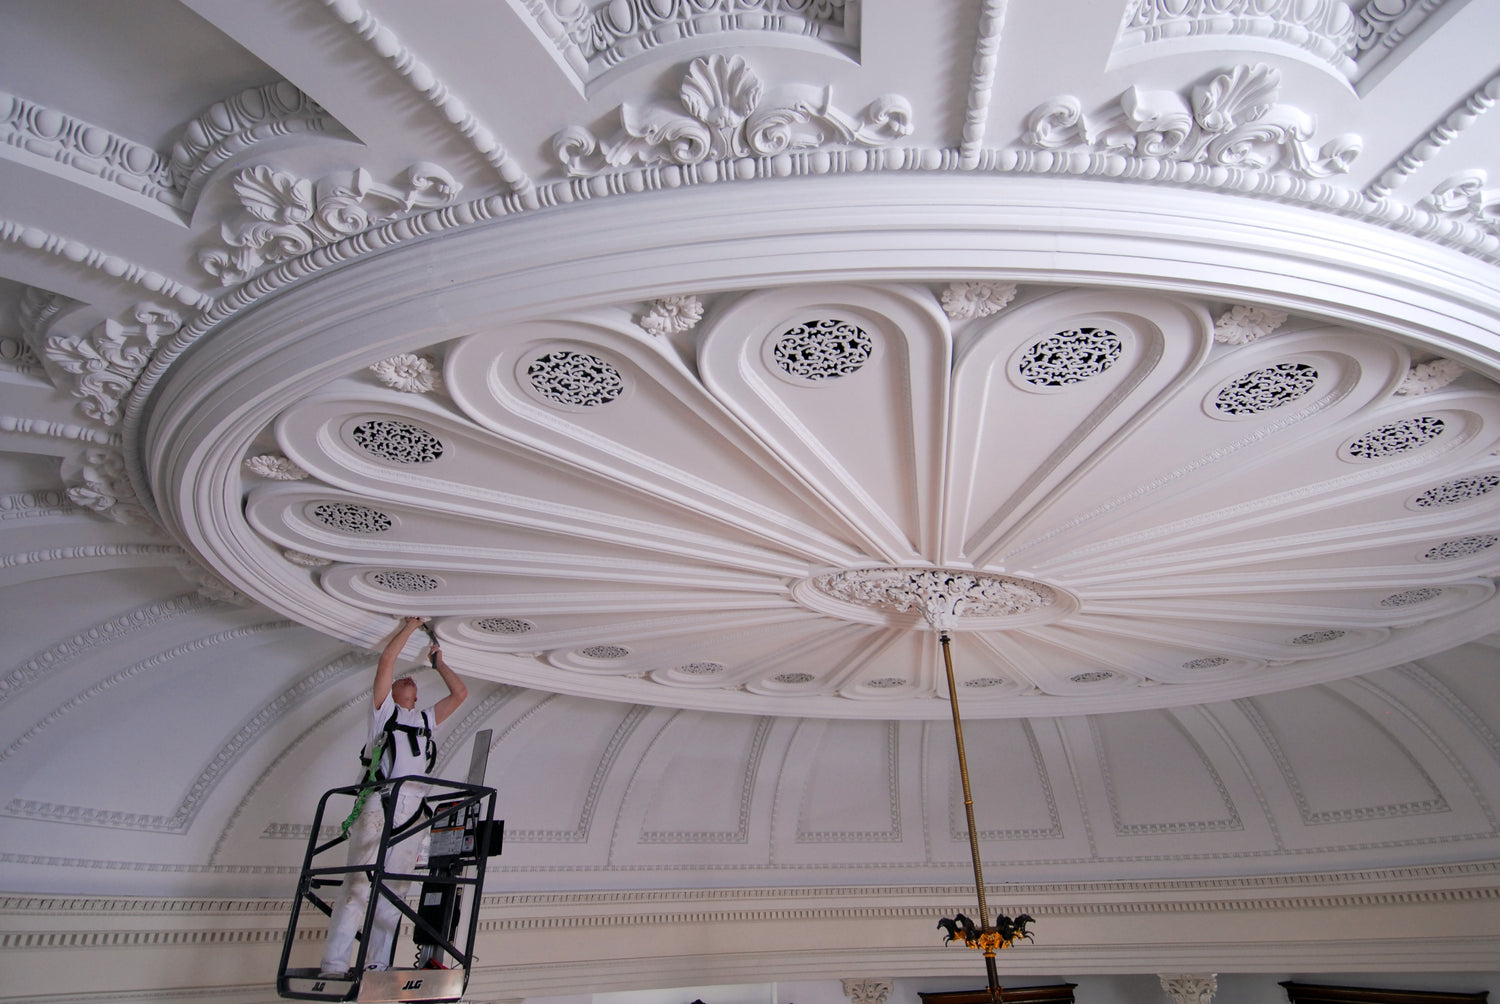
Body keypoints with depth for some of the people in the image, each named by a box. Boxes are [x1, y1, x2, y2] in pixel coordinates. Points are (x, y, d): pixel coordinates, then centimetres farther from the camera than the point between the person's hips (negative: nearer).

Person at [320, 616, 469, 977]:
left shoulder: (427, 720, 30)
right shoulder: (384, 709, 17)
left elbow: (460, 693, 29)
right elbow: (387, 658, 7)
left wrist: (438, 663, 36)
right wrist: (409, 627, 17)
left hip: (412, 811, 4)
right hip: (379, 804, -4)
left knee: (394, 890, -1)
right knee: (360, 882, -11)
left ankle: (377, 966, -2)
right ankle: (334, 966, -11)